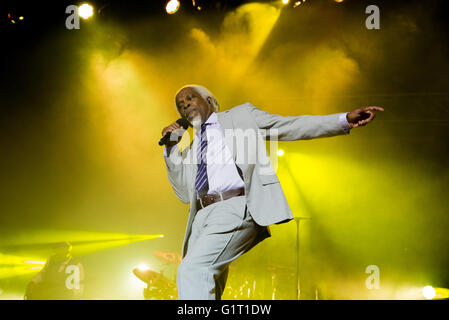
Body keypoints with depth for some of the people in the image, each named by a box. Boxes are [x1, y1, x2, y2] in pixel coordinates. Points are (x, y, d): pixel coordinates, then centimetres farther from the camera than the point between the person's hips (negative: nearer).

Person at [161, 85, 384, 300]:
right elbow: (185, 194, 22)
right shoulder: (190, 152, 29)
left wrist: (345, 120, -1)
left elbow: (292, 127, 11)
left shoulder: (242, 115, 18)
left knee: (193, 269, -24)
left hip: (237, 206, -6)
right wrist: (171, 149, 14)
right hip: (205, 215, 6)